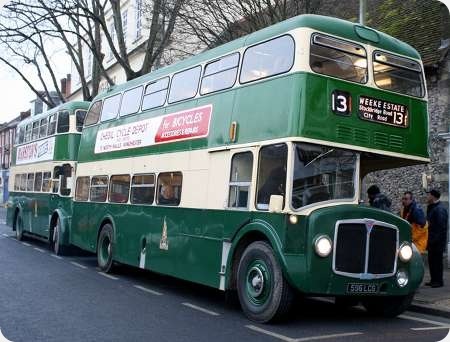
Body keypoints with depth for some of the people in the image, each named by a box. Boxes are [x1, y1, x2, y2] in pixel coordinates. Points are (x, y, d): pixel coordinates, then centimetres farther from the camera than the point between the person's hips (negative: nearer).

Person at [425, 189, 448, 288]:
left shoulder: (440, 209, -16)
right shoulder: (431, 208, 15)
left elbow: (442, 227, -21)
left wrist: (436, 239, -22)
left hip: (438, 241, -10)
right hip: (432, 240, 10)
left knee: (437, 260, -3)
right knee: (431, 260, 13)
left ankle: (438, 281, 4)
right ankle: (433, 280, 21)